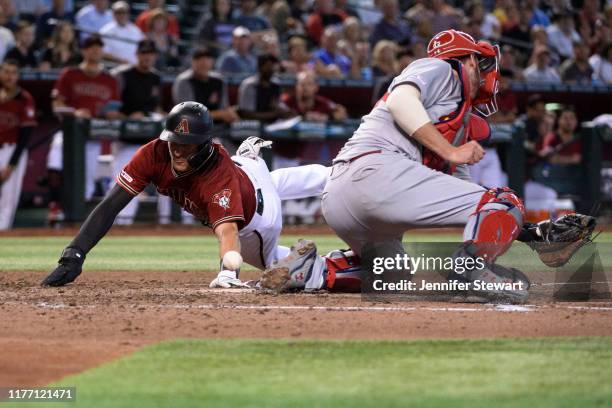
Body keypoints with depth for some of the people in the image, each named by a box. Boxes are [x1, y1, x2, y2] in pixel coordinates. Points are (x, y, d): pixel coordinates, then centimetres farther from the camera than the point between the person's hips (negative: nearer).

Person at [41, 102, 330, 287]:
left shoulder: (219, 174, -49)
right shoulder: (155, 154, -36)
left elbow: (227, 229, -62)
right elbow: (111, 204, -39)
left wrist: (228, 273, -82)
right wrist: (74, 256, -49)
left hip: (255, 218, -5)